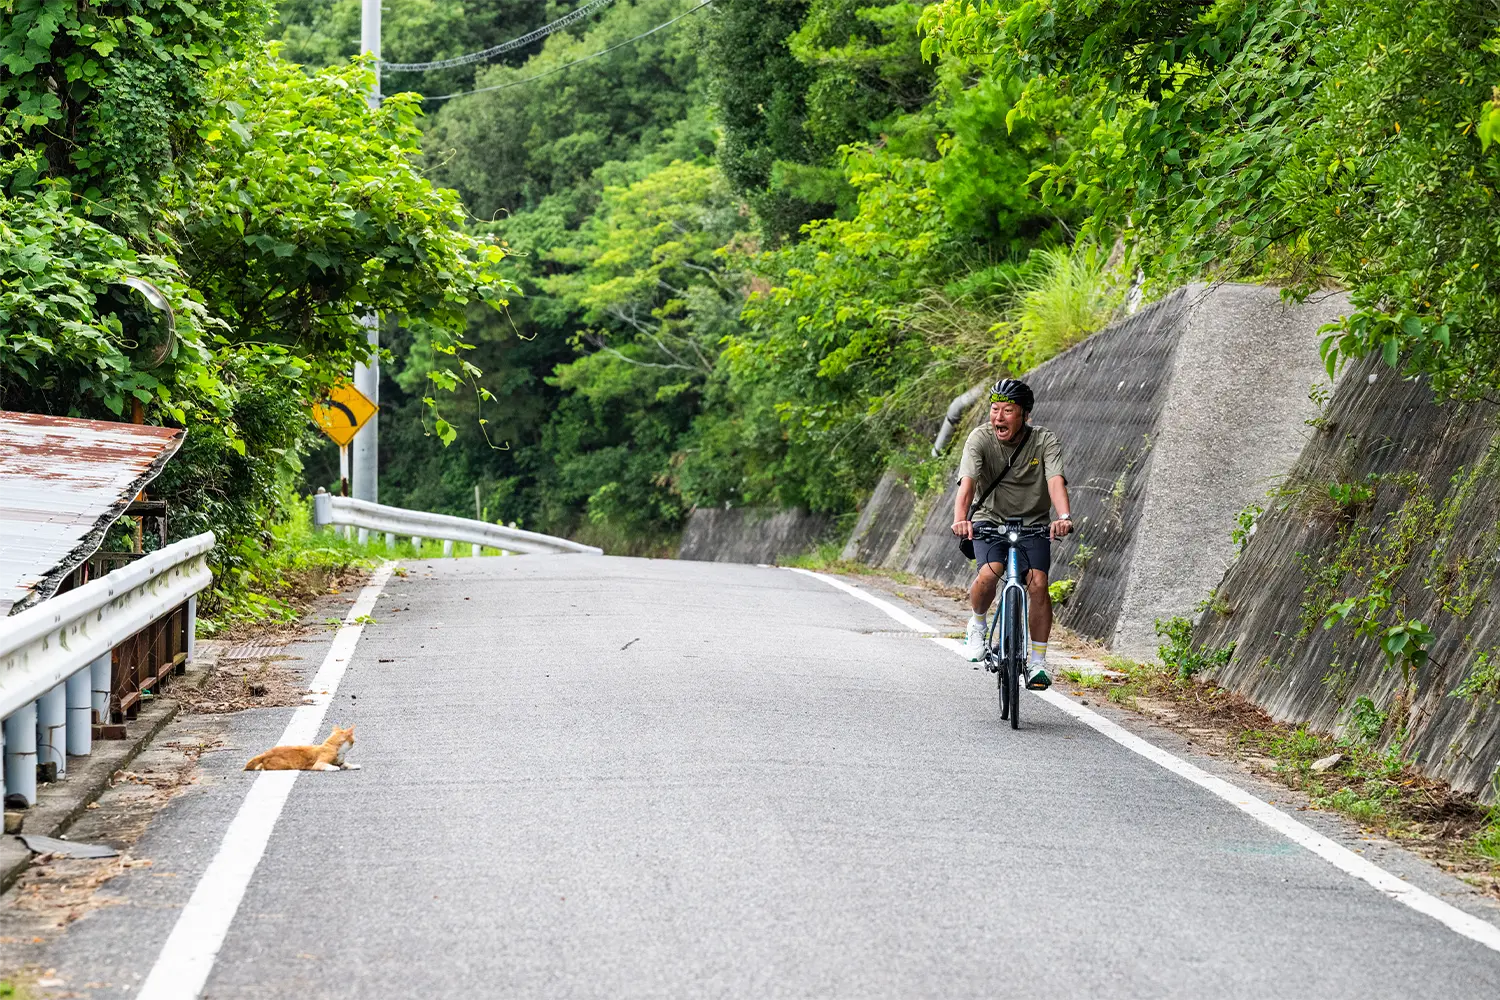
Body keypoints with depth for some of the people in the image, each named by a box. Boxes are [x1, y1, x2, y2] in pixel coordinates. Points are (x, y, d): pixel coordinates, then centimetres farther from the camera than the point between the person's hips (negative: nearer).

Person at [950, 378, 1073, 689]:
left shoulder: (1045, 441, -15)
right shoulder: (980, 438, -16)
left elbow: (1056, 481, -30)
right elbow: (967, 482, -29)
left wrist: (1064, 517, -50)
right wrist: (960, 520, -48)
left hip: (1033, 523, 0)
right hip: (990, 520, 0)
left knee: (1038, 582, -19)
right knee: (989, 573, -27)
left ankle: (1037, 662, -7)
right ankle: (977, 623, 5)